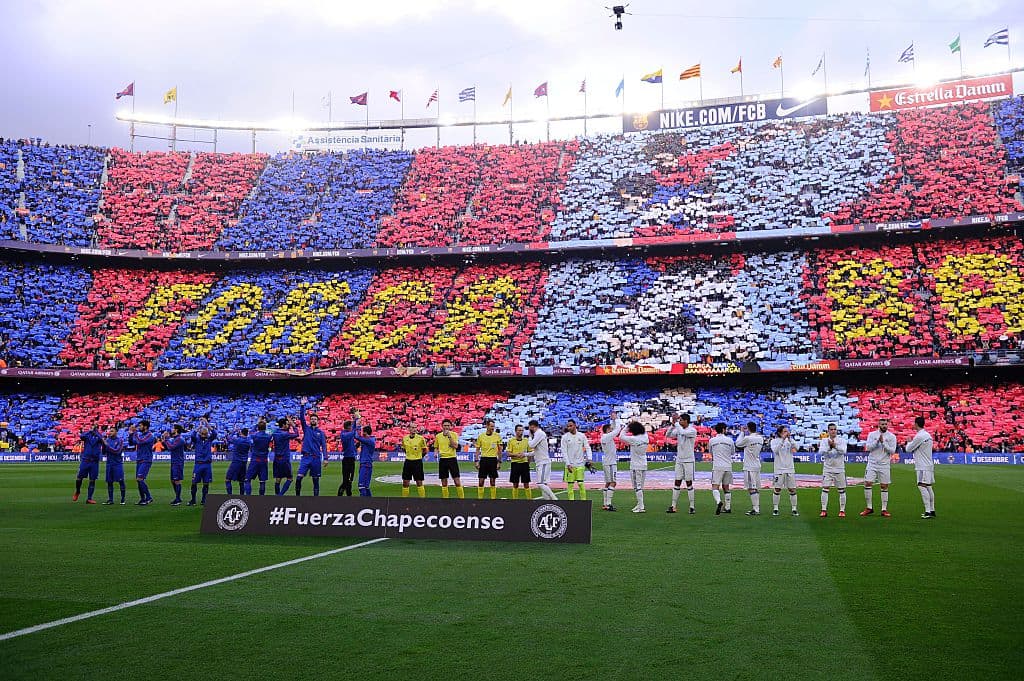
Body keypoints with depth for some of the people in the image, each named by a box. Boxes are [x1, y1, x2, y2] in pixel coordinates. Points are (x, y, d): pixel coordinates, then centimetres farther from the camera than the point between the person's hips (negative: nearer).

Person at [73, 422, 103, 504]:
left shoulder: (99, 436, 5)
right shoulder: (87, 435, 5)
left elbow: (101, 439, -18)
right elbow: (81, 436, -17)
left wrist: (96, 431, -25)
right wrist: (90, 430, -23)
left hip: (95, 461, 0)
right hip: (85, 460, 0)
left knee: (92, 480, 2)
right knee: (79, 477, 2)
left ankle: (89, 498, 7)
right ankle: (77, 492, 30)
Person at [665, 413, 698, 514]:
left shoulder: (692, 430, -11)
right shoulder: (678, 429, 7)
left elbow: (683, 433, -28)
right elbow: (668, 435, 0)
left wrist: (676, 423, -18)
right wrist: (673, 424, -11)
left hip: (689, 460, -5)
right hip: (679, 460, 5)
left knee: (689, 483, -1)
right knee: (677, 482, 5)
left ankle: (691, 507, 5)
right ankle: (673, 506, 6)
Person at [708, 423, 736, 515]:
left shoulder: (711, 440, 0)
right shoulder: (730, 440, 3)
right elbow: (733, 453, 16)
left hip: (717, 466, -3)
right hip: (728, 466, 3)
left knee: (715, 487, -7)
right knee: (726, 487, 13)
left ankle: (719, 501, -33)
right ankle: (727, 507, 16)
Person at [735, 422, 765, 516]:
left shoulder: (747, 438, -16)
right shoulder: (760, 438, 6)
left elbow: (738, 444, -1)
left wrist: (742, 433, 6)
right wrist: (745, 433, 17)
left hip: (750, 467, -8)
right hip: (757, 466, 8)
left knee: (752, 489, -7)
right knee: (757, 488, 13)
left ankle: (756, 509, -10)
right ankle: (757, 508, 19)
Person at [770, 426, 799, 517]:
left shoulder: (790, 440, 6)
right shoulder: (774, 441, -1)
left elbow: (796, 448, -11)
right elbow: (775, 450, -19)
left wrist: (789, 438, -21)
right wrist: (783, 439, -25)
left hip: (790, 468, 2)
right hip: (779, 469, -2)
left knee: (792, 489, 2)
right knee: (777, 489, 2)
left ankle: (794, 508, 11)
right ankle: (775, 508, 12)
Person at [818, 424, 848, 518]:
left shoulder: (842, 440, -1)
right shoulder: (824, 440, 2)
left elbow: (843, 451, -18)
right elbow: (821, 452, -12)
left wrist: (835, 445, -33)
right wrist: (829, 446, -28)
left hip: (839, 469, 0)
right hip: (827, 468, 0)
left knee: (842, 490, 4)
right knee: (825, 488, -7)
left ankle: (842, 510, 15)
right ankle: (824, 510, -3)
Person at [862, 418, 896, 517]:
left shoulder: (892, 437, 1)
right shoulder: (872, 434, 4)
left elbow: (892, 451, -7)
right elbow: (868, 447, -6)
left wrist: (883, 442, -18)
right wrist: (877, 441, -20)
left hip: (884, 464, -1)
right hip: (872, 463, 1)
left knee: (884, 486, 1)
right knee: (868, 483, -4)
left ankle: (884, 509, 9)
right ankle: (869, 508, 7)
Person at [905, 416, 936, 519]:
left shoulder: (919, 436, -16)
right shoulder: (928, 435, 13)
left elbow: (908, 449, -8)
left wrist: (909, 442, 13)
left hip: (923, 466, -10)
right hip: (929, 464, 10)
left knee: (922, 486, -12)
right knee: (928, 487, 12)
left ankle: (928, 511, -18)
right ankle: (932, 510, 15)